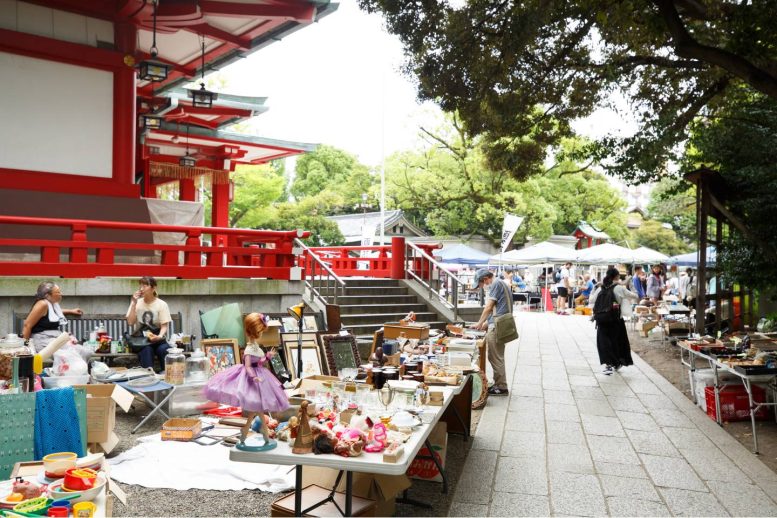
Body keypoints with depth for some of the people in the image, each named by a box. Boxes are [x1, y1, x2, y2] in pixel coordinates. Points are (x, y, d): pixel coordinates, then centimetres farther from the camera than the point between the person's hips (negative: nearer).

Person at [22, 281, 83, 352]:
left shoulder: (53, 303, 11)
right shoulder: (43, 304, -14)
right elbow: (27, 325, -13)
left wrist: (71, 311, 33)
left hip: (56, 337, 9)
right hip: (43, 341, -9)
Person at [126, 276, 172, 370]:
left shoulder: (162, 304, -1)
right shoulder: (136, 303, 7)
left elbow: (164, 326, -5)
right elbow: (130, 322, -4)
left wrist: (160, 336, -26)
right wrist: (134, 303, -8)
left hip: (157, 339, -1)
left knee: (165, 350, -32)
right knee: (146, 350, -33)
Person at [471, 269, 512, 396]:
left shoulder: (496, 284, -9)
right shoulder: (500, 284, 21)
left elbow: (489, 307, -9)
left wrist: (479, 323, 2)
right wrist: (485, 324, 17)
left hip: (496, 327, -10)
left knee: (496, 358, -3)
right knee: (495, 357, 15)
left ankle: (501, 387, 3)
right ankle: (499, 384, 22)